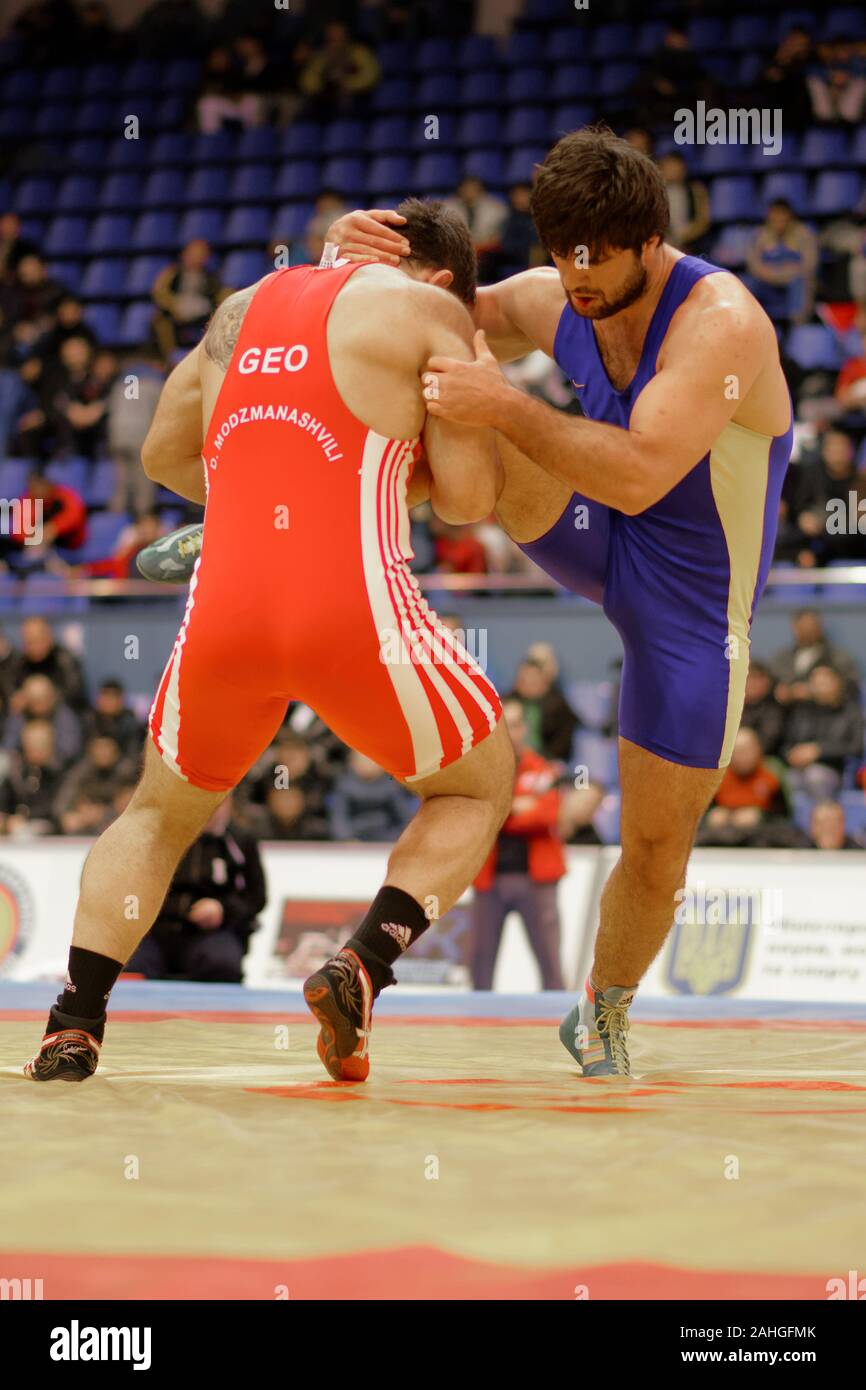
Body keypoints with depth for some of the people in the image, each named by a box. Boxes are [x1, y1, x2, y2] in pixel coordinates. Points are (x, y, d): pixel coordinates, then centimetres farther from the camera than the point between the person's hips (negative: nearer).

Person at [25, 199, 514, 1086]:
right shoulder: (431, 311, 9)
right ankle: (363, 966, -2)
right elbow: (469, 496, 2)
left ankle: (74, 1022, 10)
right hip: (356, 606, -4)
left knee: (162, 813, 28)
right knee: (476, 788, 21)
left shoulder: (243, 308, 24)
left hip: (223, 607, 4)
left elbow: (163, 455, 33)